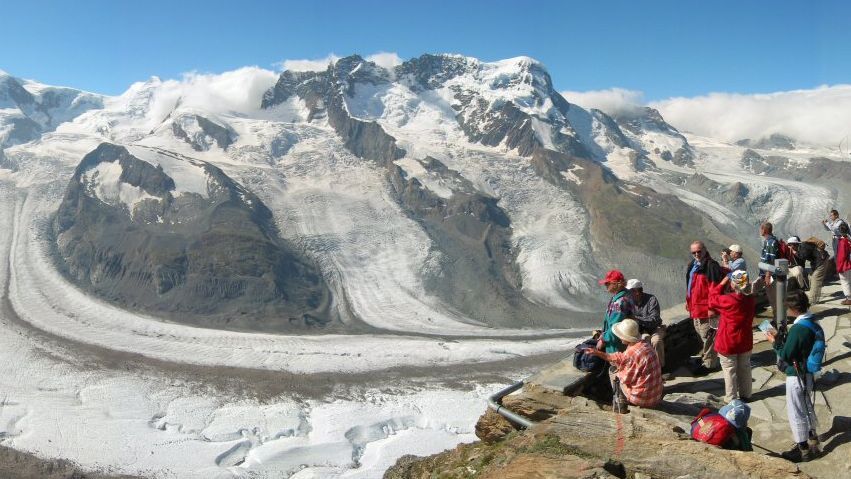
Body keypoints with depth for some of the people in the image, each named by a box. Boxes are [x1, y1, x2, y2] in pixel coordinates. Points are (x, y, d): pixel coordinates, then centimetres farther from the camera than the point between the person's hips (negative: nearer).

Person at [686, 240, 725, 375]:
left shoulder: (711, 266, -18)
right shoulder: (692, 265, 11)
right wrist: (688, 301, 21)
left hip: (706, 308, -9)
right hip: (695, 307, 9)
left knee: (707, 336, -2)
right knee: (700, 333, 22)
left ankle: (709, 363, 7)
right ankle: (705, 355, 38)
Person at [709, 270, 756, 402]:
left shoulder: (727, 300, -25)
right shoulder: (751, 300, -8)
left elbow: (712, 298, -7)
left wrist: (722, 283, -5)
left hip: (728, 343, -5)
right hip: (745, 341, 5)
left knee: (730, 370, 7)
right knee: (744, 368, 20)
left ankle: (732, 399, 15)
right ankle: (745, 395, 32)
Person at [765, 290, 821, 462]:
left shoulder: (798, 329, -29)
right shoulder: (812, 322, -1)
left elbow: (786, 356, -21)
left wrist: (774, 342, -8)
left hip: (796, 375, -9)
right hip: (808, 372, 9)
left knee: (796, 411, 4)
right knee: (806, 405, 27)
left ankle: (804, 449, 15)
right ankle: (812, 435, 46)